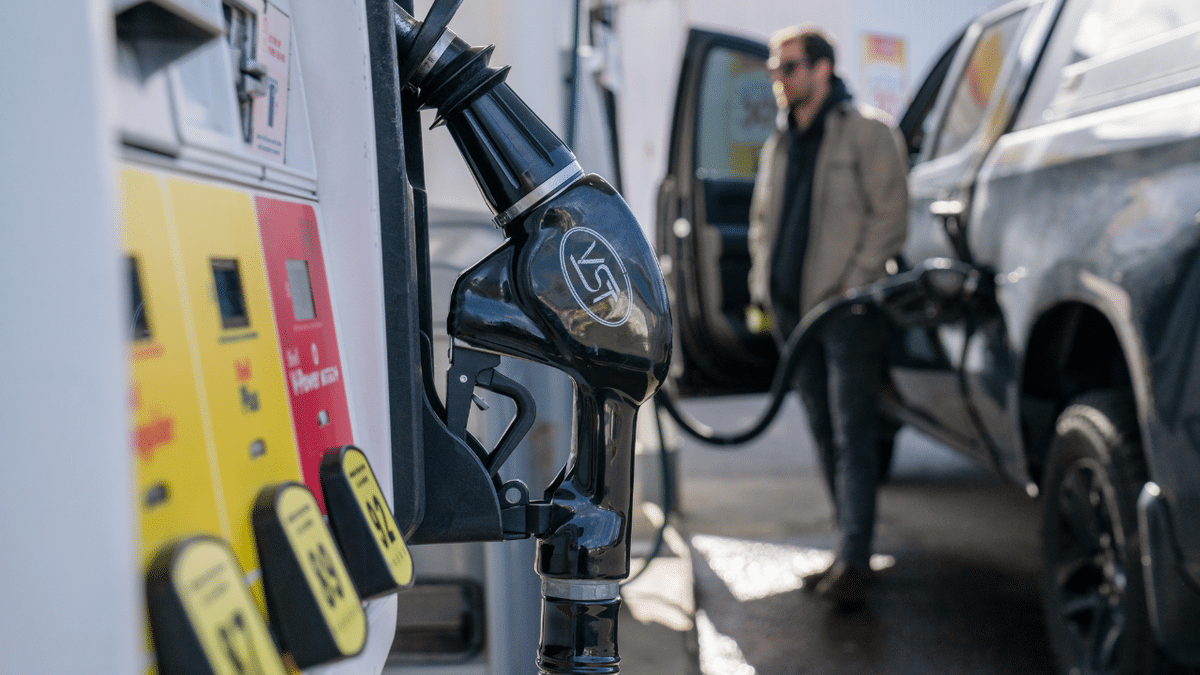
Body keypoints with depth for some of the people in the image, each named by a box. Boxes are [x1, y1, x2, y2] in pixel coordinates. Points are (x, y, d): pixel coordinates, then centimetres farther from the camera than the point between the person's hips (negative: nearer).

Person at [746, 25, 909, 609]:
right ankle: (850, 550, 19)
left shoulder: (866, 132, -3)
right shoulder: (780, 143, 18)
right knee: (825, 435, 10)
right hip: (793, 310, 7)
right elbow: (762, 218, 24)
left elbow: (889, 215, -8)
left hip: (847, 311, -7)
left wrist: (854, 286, -14)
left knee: (852, 437, -9)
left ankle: (853, 561, -8)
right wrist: (763, 286, 11)